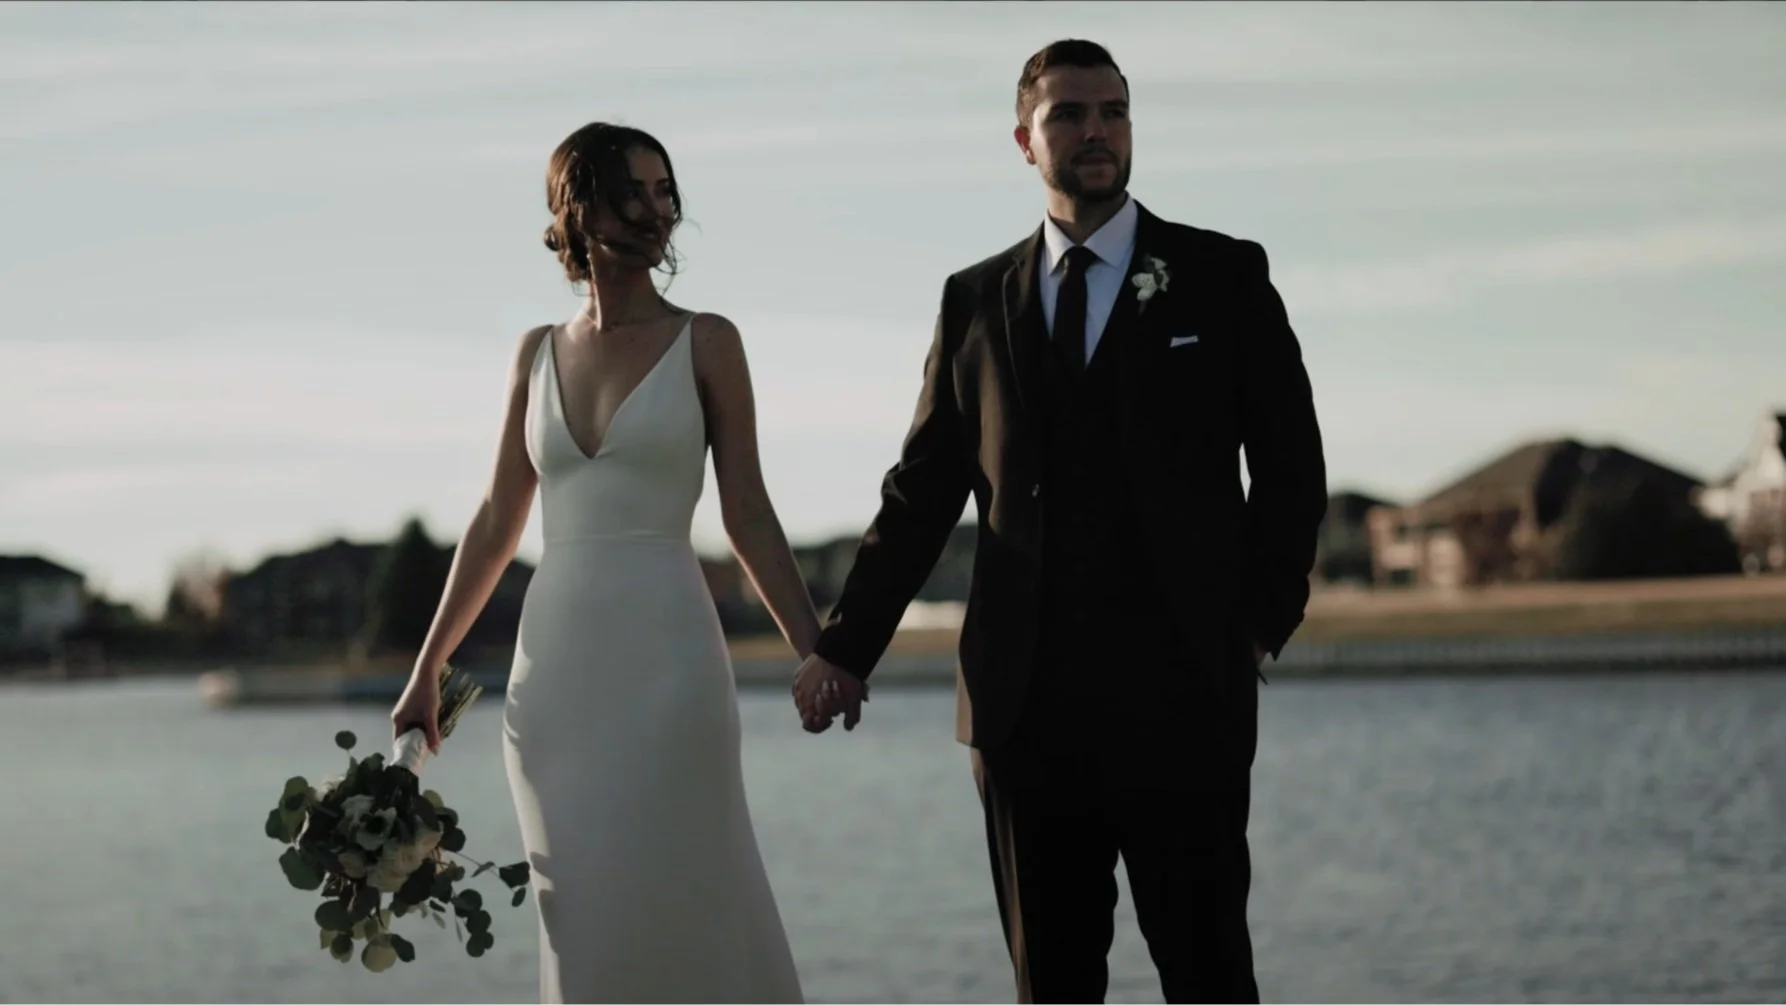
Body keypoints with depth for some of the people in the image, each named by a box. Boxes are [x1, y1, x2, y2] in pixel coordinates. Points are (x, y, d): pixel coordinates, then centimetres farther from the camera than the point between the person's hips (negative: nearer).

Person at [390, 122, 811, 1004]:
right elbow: (496, 525, 16)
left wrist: (818, 657, -7)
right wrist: (427, 668, 16)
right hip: (555, 665, 4)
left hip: (664, 657, -4)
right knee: (583, 915, 5)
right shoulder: (540, 353, 12)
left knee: (679, 901, -4)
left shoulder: (705, 343, 2)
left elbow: (748, 516, 0)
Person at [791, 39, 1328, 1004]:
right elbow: (921, 491, 13)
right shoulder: (976, 300, 13)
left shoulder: (1224, 276, 5)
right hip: (1025, 703, 3)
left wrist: (1258, 626, -5)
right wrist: (844, 645, 5)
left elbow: (1291, 469, 5)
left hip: (1180, 696, -3)